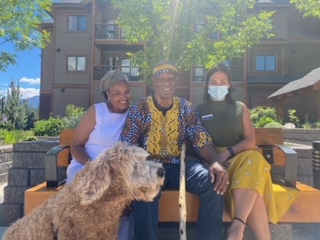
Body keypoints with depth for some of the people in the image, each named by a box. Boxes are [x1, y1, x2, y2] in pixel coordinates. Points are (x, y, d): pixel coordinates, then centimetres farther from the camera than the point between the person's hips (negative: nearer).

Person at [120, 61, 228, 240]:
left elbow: (203, 142, 0)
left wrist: (215, 162, -22)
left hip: (179, 165, 3)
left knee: (214, 183, -23)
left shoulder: (187, 109, 7)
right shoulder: (139, 109, 0)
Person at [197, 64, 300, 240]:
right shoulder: (199, 111, 13)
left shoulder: (240, 108, 19)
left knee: (253, 159, -37)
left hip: (240, 159, 2)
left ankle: (238, 225, -43)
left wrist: (228, 152, -13)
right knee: (251, 185, -34)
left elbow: (250, 141, 7)